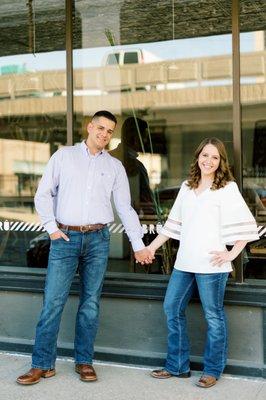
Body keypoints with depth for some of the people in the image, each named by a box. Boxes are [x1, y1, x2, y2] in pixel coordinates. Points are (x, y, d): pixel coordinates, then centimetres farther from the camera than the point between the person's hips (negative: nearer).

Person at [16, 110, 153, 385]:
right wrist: (51, 227, -5)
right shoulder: (64, 155, 7)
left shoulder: (115, 166, 12)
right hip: (65, 238, -2)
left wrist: (138, 244, 9)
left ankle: (84, 361, 17)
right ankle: (42, 364, 4)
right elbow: (44, 194, 6)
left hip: (98, 239, 2)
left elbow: (125, 208, 12)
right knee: (53, 302, -5)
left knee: (91, 303, 5)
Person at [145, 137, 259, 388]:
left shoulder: (227, 188, -2)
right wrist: (152, 247, 18)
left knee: (213, 315, 2)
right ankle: (177, 366, 24)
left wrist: (232, 254, -12)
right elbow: (174, 222, 19)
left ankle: (212, 370, 17)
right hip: (184, 262, 7)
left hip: (211, 264, -6)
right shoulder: (187, 187, 14)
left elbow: (246, 224, -5)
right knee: (172, 308, 10)